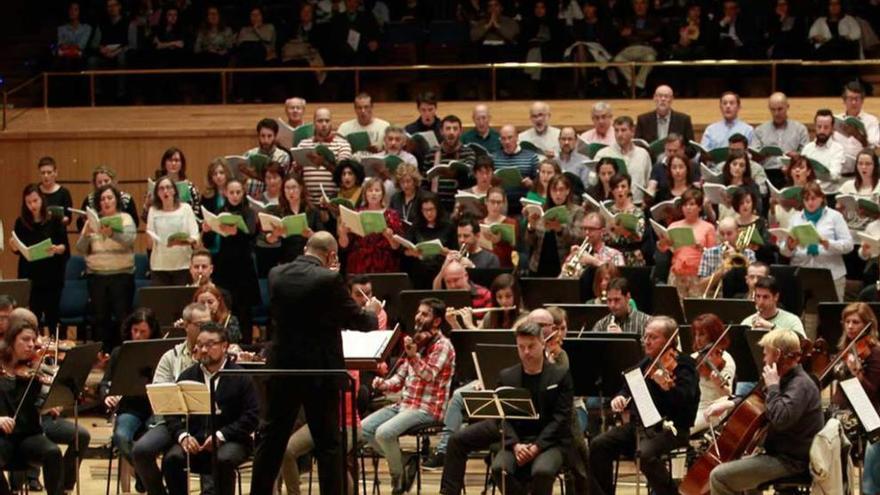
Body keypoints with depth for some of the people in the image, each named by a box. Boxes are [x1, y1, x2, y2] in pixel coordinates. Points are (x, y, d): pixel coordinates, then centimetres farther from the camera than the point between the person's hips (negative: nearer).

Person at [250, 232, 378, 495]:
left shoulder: (276, 275, -1)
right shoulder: (329, 280, -16)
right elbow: (359, 320, -7)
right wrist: (373, 314, 18)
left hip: (282, 368, 4)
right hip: (320, 371, -4)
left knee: (271, 439, 14)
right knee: (327, 443, 5)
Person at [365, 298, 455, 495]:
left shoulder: (442, 345, -7)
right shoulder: (415, 341, 17)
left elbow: (429, 375, -21)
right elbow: (399, 380, 18)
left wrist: (413, 356, -37)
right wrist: (381, 383, -2)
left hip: (427, 408, -8)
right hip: (404, 403, 8)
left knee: (384, 432, -28)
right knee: (364, 428, -7)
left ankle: (399, 478, -6)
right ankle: (402, 463, 5)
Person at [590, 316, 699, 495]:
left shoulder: (682, 364, -8)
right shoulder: (645, 363, 16)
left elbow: (686, 400, -24)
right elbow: (629, 390, 27)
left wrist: (667, 387, -43)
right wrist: (620, 398, 3)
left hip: (669, 428, -8)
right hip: (639, 423, 8)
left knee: (646, 453, -36)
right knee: (598, 446, -7)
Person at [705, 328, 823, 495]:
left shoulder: (801, 385, -20)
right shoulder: (790, 380, 12)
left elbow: (780, 419, -35)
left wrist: (772, 386, -22)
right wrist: (730, 404, 14)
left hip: (790, 462, -11)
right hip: (783, 454, 11)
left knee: (719, 476, -15)